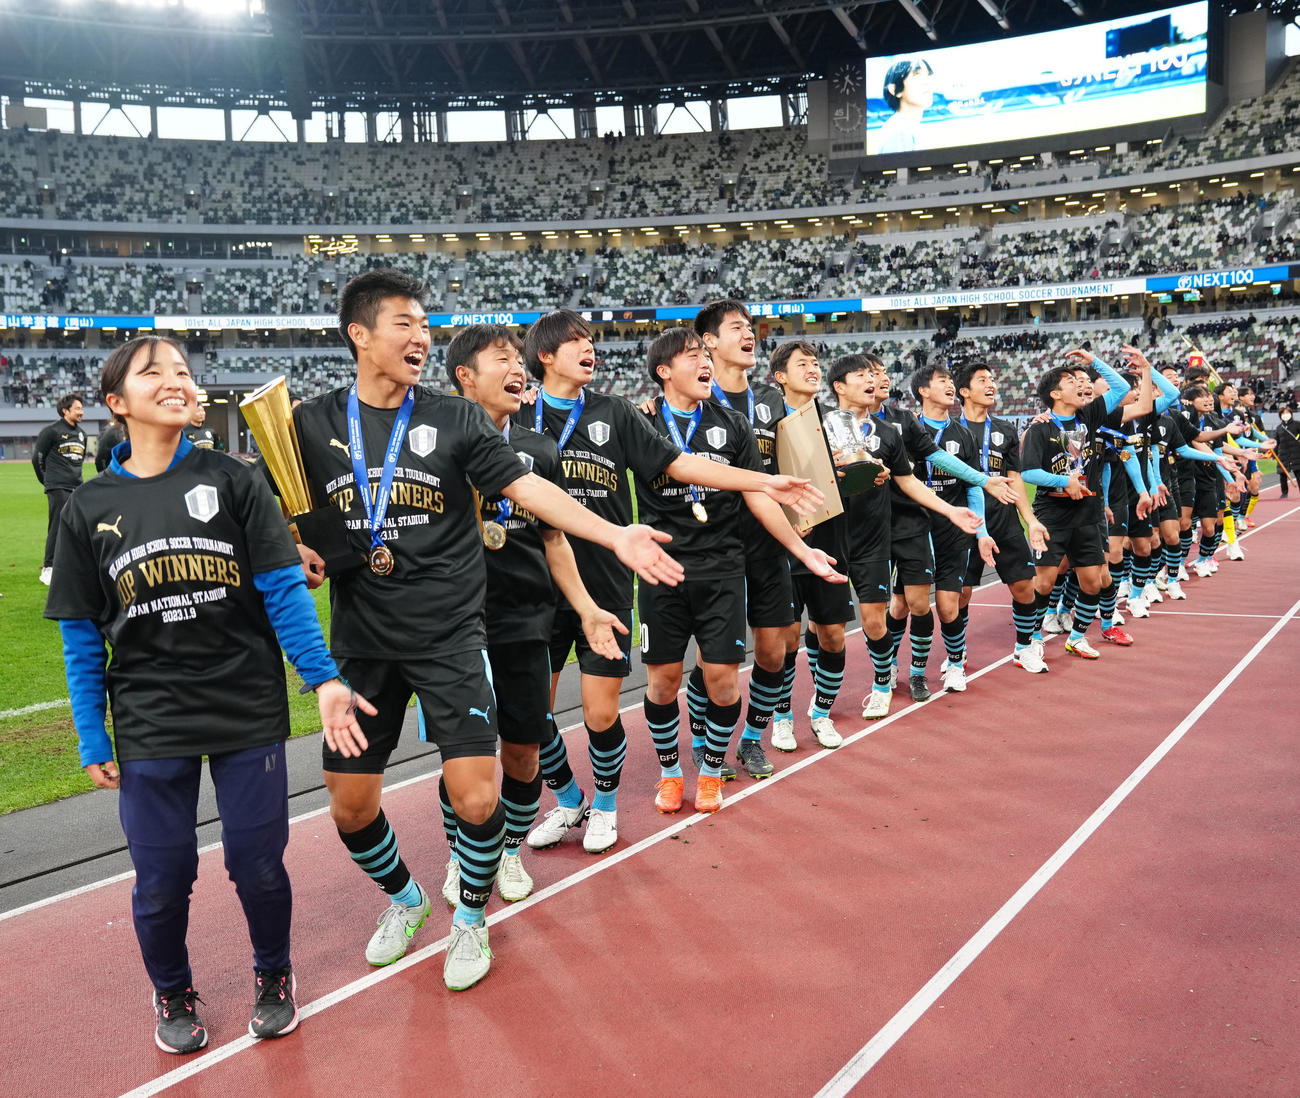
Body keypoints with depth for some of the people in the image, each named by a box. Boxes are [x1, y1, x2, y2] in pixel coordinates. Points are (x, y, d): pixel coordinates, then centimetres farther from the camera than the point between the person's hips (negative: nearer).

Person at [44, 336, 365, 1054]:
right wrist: (92, 739, 5)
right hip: (150, 727, 1)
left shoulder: (231, 480, 0)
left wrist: (323, 678, -12)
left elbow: (282, 590, -4)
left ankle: (273, 977, 36)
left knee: (257, 864, 6)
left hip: (250, 713, -1)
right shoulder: (89, 508, 4)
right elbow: (81, 638, 7)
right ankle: (172, 994, 38)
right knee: (161, 879, 8)